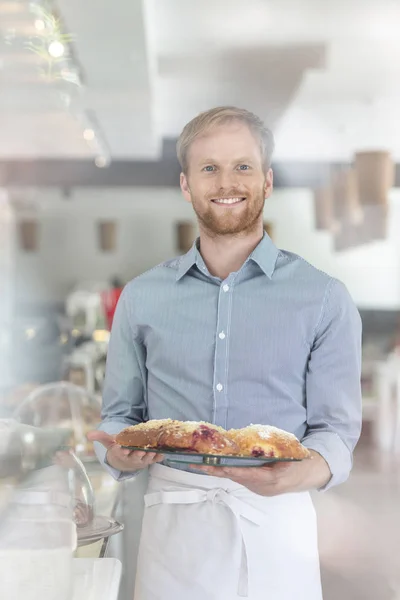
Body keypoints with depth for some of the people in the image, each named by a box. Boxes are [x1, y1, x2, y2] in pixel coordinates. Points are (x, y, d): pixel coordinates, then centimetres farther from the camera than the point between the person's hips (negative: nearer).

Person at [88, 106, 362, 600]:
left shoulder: (324, 299, -1)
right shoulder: (141, 298, 5)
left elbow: (335, 431, -2)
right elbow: (120, 415, 10)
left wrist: (289, 477, -23)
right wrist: (120, 453, -12)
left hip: (276, 522, -1)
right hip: (172, 520, 2)